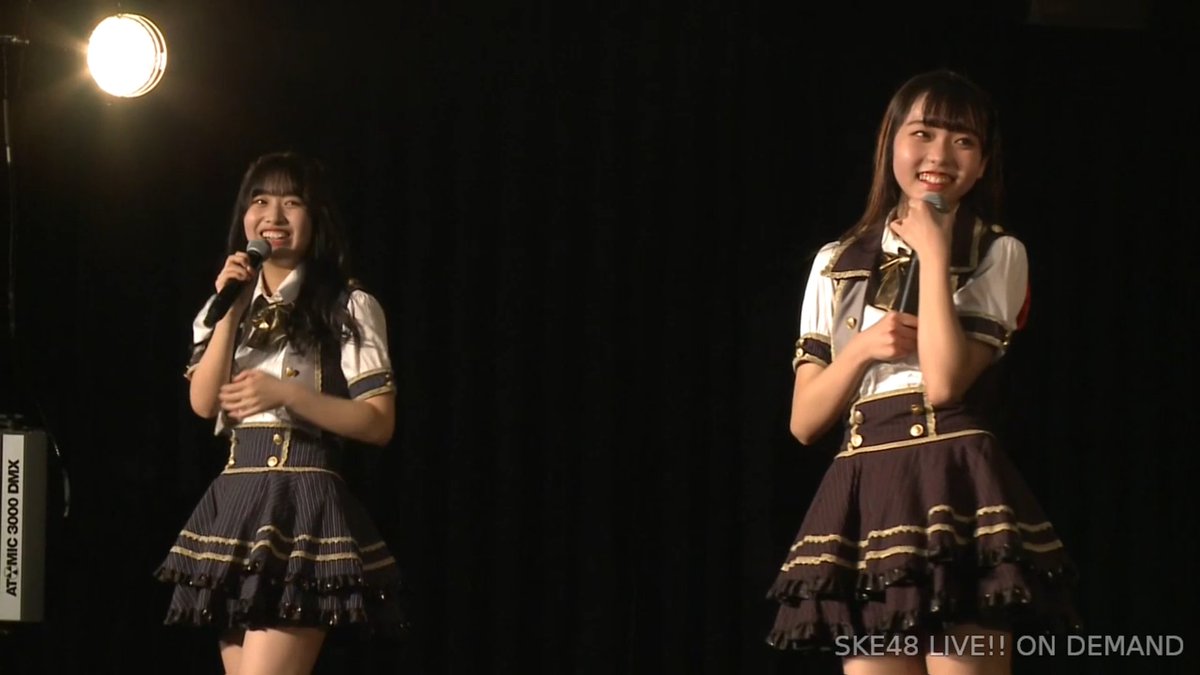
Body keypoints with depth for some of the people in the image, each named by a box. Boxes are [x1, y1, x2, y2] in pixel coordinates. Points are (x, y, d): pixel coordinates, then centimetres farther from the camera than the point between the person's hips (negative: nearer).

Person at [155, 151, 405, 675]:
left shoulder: (350, 308, 0)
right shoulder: (225, 304, 16)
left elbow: (379, 423, -6)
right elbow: (203, 402, 2)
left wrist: (284, 393, -15)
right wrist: (232, 310, -6)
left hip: (303, 501, -6)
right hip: (234, 504, 6)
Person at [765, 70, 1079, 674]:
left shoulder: (997, 256, 5)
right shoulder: (836, 265, 16)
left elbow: (945, 383, -11)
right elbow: (804, 421, 12)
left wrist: (933, 253, -6)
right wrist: (863, 348, -5)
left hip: (955, 490, -3)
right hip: (863, 498, 4)